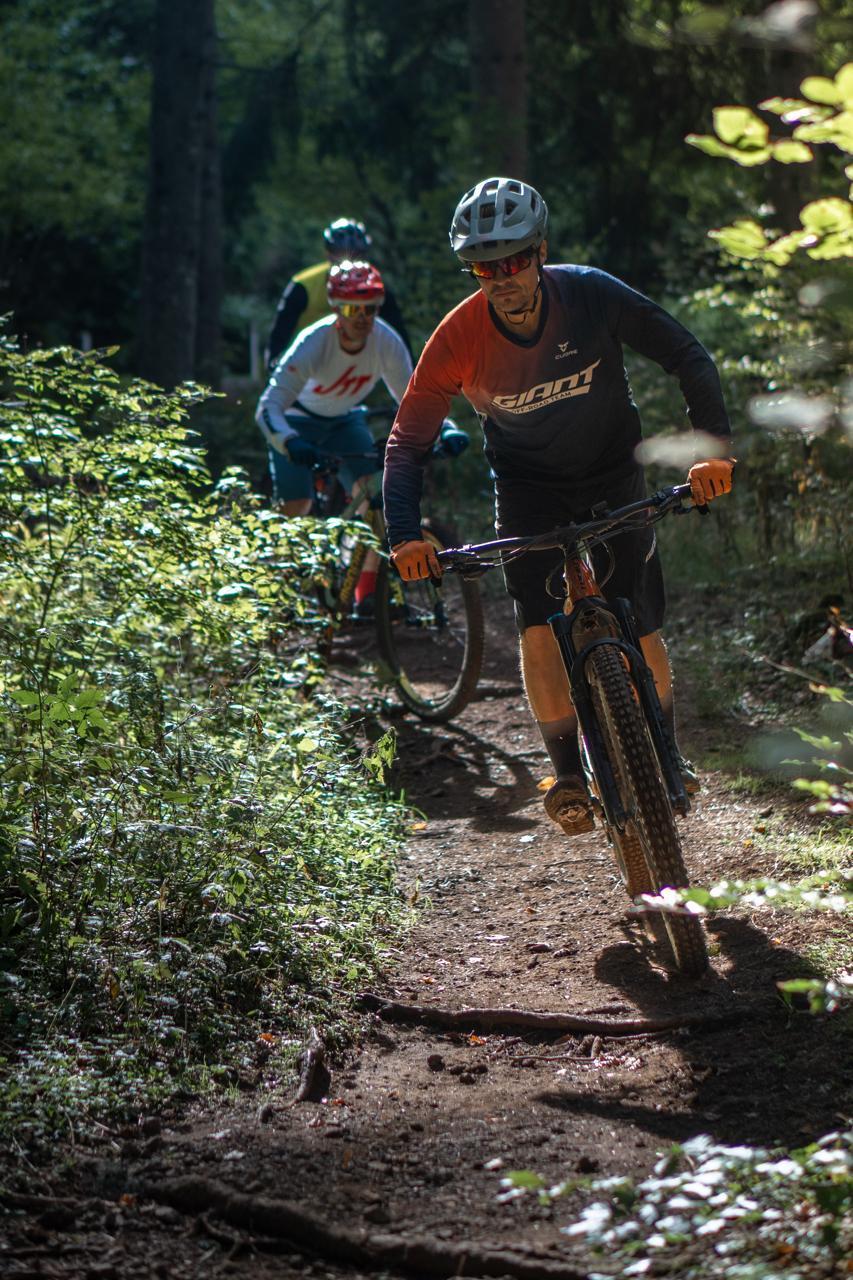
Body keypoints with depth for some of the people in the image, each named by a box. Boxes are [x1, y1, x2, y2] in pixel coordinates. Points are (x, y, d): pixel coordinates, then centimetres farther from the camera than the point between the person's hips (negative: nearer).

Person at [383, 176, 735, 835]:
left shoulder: (593, 294, -23)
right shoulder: (458, 338, -23)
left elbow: (687, 355, -16)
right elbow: (407, 441, -16)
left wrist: (714, 446, -29)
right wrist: (404, 534, -30)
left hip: (612, 472, 0)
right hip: (529, 487, 0)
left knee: (639, 627, -5)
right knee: (540, 622, -18)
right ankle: (569, 773, -4)